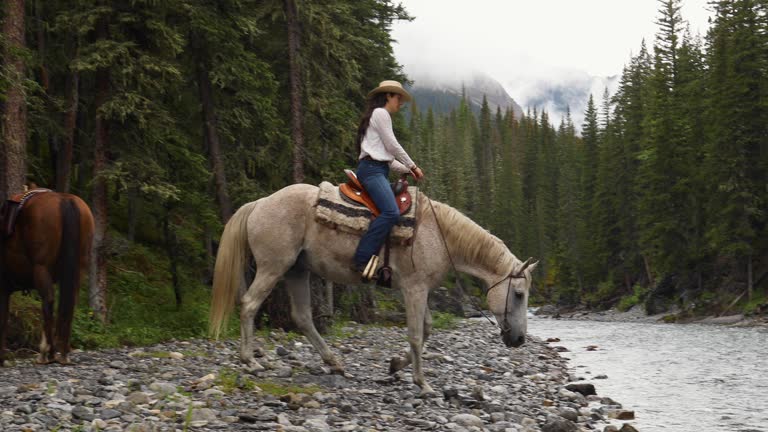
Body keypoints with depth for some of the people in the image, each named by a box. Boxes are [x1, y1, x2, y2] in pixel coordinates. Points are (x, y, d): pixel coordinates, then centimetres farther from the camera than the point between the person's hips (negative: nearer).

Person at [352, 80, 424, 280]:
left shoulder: (381, 116, 29)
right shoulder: (381, 113, -2)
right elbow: (393, 146, -6)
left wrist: (407, 170, 19)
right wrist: (413, 166, 5)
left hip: (378, 170, 11)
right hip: (372, 169, -11)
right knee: (391, 212, -27)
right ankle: (362, 259, -33)